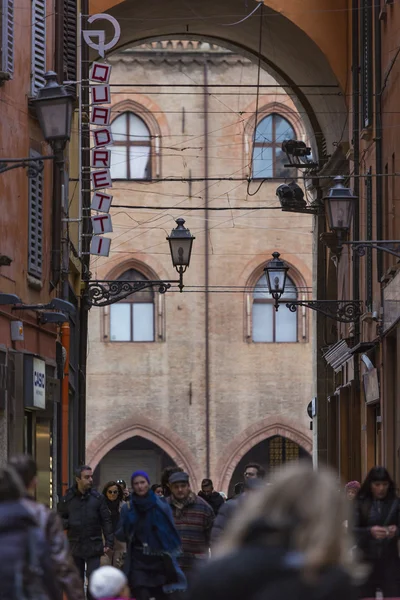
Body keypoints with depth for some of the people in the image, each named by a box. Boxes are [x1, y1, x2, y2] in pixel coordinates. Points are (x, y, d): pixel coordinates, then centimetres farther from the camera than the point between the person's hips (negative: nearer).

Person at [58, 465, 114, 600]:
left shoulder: (98, 498, 0)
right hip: (75, 547, 1)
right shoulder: (67, 499, 1)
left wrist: (109, 542, -6)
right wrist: (69, 523, -12)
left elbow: (106, 521, 1)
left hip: (94, 547, -1)